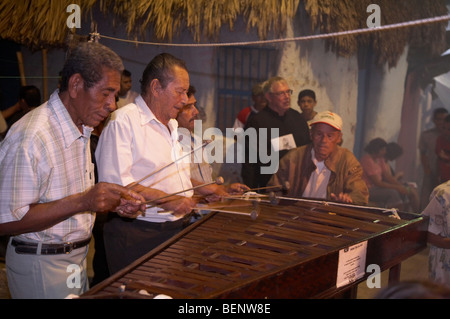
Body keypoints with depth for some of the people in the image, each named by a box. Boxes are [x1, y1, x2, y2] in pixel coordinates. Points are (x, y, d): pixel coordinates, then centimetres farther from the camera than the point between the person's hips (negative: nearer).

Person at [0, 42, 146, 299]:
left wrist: (114, 203, 0)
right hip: (41, 267, -9)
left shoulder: (81, 130, 9)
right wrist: (81, 202, -30)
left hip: (78, 258, 9)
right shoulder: (31, 137, -23)